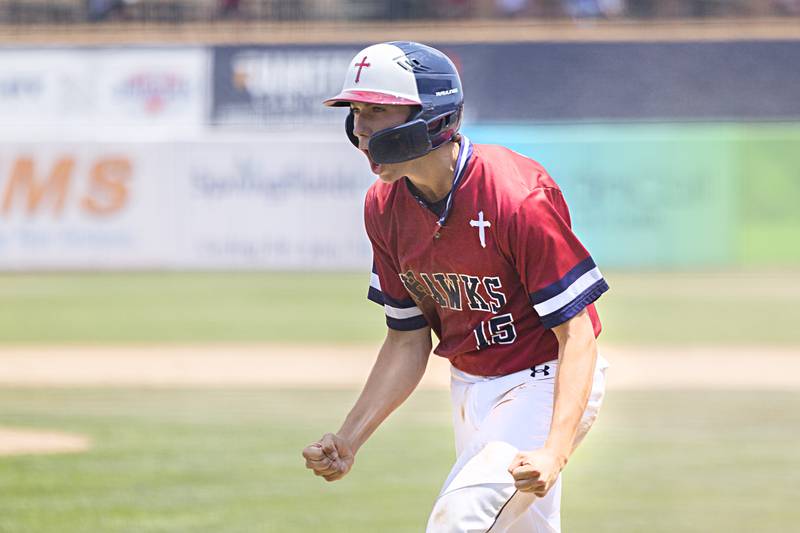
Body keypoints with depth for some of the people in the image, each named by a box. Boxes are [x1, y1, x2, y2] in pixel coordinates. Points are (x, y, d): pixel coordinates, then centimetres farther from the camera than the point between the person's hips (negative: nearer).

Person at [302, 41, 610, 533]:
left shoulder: (518, 197, -26)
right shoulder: (385, 207, -4)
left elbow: (576, 334, -25)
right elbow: (408, 340, 6)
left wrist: (555, 453, -37)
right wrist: (348, 441, -5)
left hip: (543, 383, -8)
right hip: (468, 388, 8)